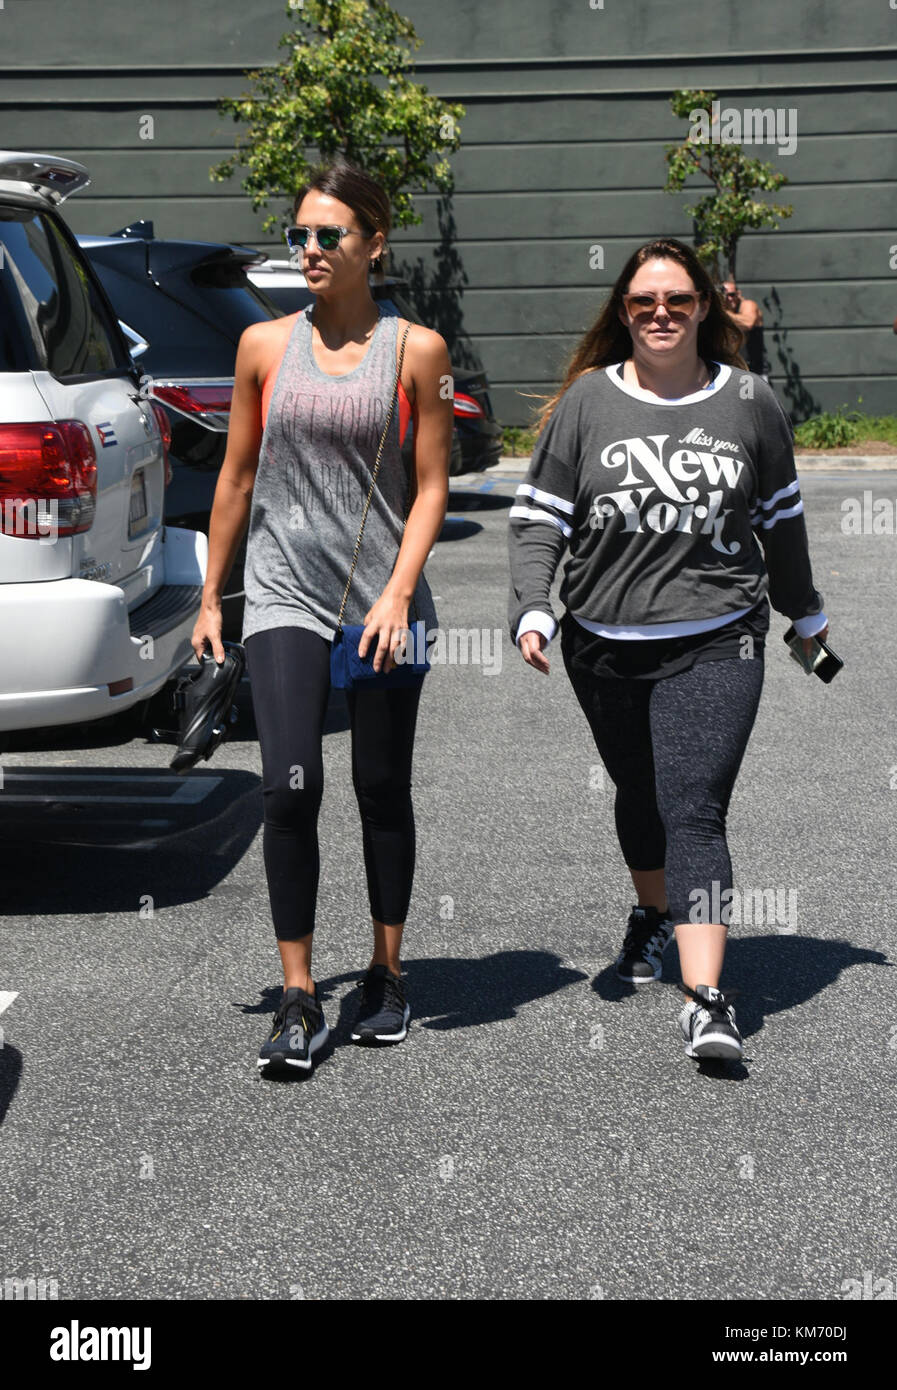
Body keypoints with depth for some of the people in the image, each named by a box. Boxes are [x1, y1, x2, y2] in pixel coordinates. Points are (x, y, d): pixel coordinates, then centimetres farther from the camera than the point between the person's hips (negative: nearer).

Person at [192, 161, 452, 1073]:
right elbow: (236, 477, 11)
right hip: (284, 597, 1)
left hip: (383, 604, 0)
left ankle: (387, 977, 25)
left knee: (383, 790, 9)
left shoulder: (415, 349, 0)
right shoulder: (265, 345, 5)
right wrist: (211, 598, 11)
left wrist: (398, 592, -12)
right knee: (289, 790, -11)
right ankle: (298, 1000, -4)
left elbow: (430, 485, -1)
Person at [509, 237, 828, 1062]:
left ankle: (706, 1002, -21)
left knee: (695, 812, -14)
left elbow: (780, 519, 15)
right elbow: (539, 518, 1)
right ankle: (654, 912, 49)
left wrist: (804, 613, 25)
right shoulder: (586, 402, 0)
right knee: (639, 796, 20)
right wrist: (531, 610, -13)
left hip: (714, 645, -2)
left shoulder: (750, 403, 2)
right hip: (603, 646, 2)